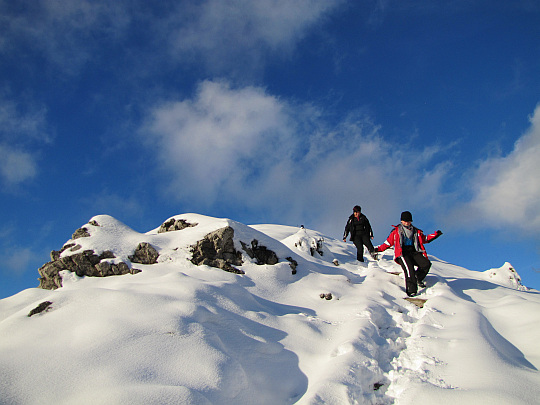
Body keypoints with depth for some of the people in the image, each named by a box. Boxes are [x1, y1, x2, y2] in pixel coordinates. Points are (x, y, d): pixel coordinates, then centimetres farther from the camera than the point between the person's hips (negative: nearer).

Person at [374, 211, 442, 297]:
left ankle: (418, 278, 2)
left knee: (426, 264, -23)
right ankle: (411, 290, -39)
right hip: (402, 254, -4)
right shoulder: (396, 231, 17)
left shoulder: (416, 231, 25)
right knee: (409, 268, -32)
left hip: (414, 253, 4)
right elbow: (388, 242, 18)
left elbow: (425, 239, 32)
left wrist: (436, 235, 19)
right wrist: (379, 249, 6)